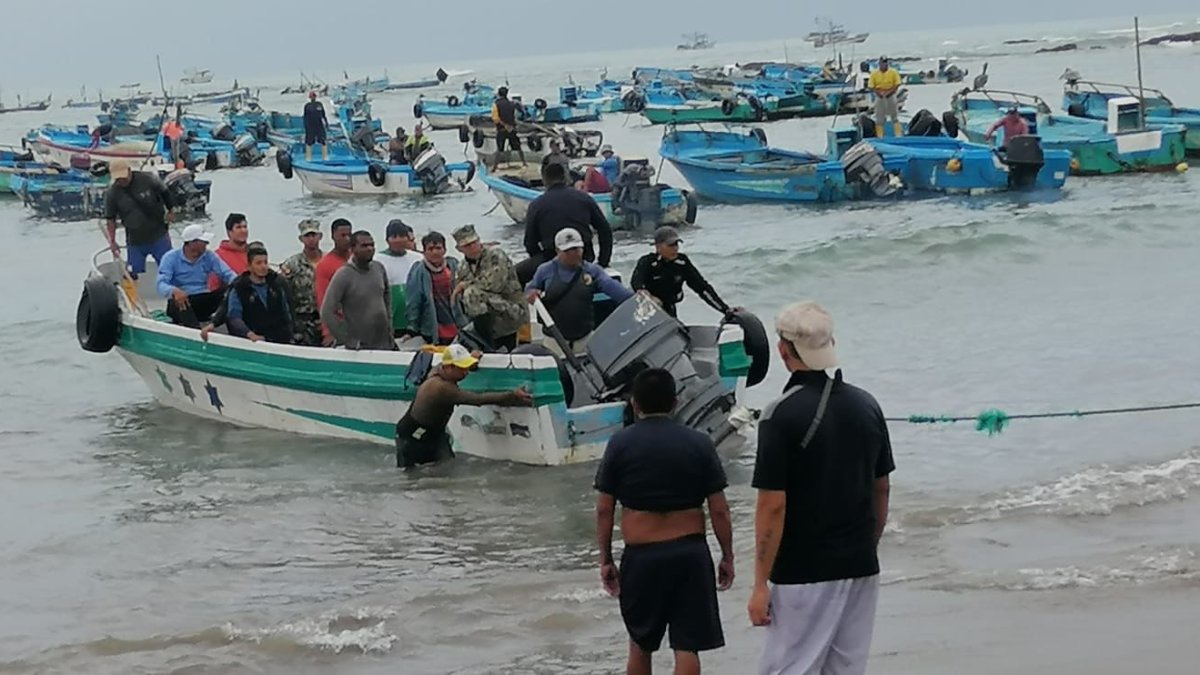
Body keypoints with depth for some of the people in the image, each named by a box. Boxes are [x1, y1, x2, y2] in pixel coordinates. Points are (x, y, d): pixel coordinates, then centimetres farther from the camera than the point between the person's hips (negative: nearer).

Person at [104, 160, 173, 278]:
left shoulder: (148, 180, -15)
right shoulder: (112, 193, -11)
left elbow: (165, 194, 4)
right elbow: (110, 219, -2)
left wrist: (169, 212, 6)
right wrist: (112, 242, -5)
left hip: (159, 237, -1)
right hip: (135, 241, 1)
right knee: (132, 274, 2)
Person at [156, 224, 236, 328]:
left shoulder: (209, 256, 6)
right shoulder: (171, 257, -5)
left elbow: (228, 274, -2)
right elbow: (162, 284, -17)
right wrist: (174, 291, -42)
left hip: (204, 301, 3)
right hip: (181, 300, -3)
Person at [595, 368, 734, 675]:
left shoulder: (620, 444, -2)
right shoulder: (699, 443, -2)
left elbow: (604, 510, -1)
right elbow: (719, 511, -2)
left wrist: (605, 559, 7)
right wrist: (727, 557, 8)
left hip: (641, 557, 0)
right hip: (690, 554, 0)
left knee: (640, 645, 18)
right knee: (687, 648, 1)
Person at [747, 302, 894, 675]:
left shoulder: (782, 414, -14)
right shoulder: (867, 405, 4)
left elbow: (773, 506, -16)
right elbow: (881, 491, 11)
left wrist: (760, 584, -11)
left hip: (803, 573, -6)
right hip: (861, 568, 6)